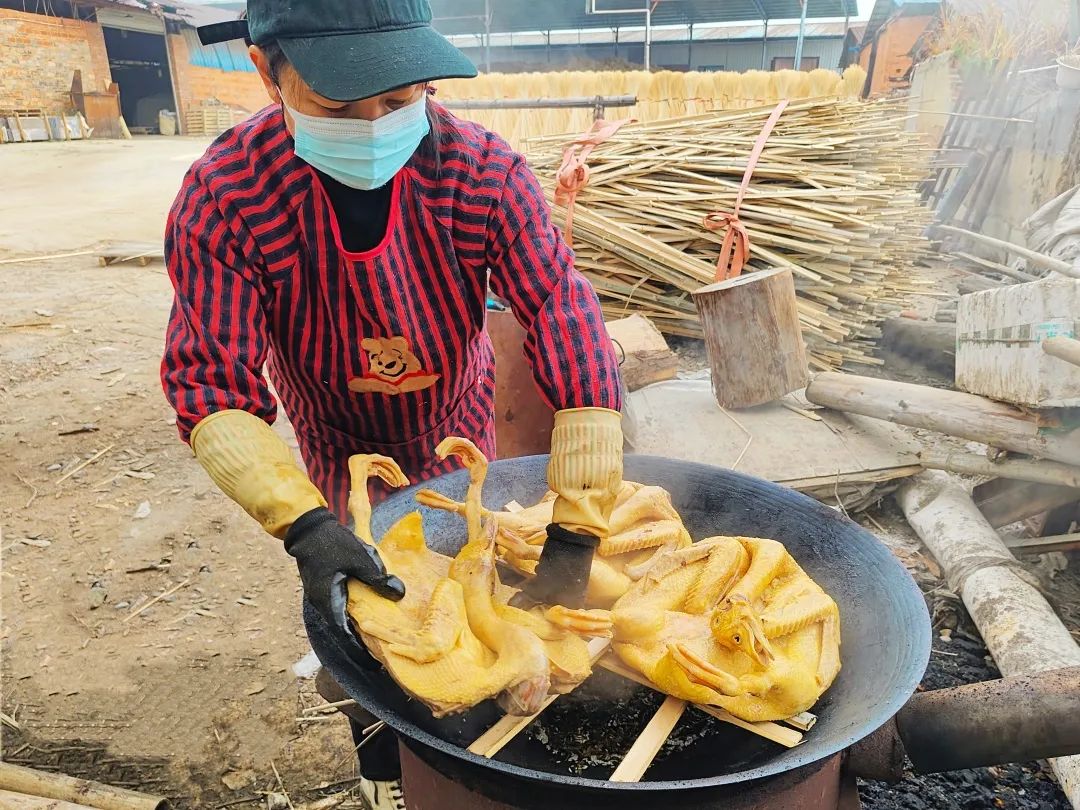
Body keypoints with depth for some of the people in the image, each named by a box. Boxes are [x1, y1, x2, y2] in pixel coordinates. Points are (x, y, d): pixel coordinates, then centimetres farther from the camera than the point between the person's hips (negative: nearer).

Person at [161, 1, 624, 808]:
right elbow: (212, 385, -29)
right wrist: (305, 525, -46)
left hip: (462, 432, 1)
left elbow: (573, 331, -35)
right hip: (343, 448, -1)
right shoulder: (222, 198, -29)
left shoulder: (486, 172, -30)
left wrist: (573, 540, -40)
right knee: (365, 621, 12)